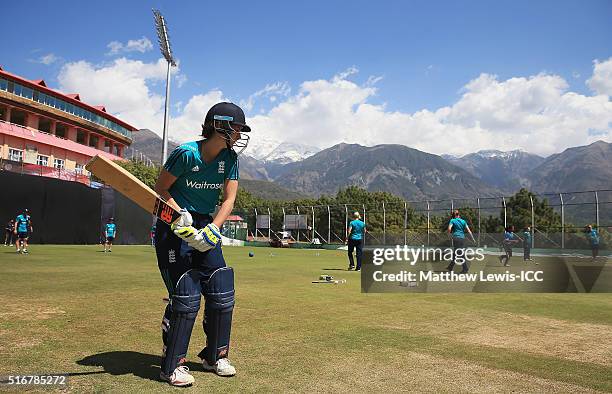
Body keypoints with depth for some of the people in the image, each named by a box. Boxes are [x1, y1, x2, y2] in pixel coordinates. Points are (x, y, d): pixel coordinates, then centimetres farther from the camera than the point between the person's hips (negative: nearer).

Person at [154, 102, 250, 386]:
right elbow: (160, 189, -10)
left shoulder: (230, 158, 0)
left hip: (206, 226, 6)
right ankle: (171, 366, 5)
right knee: (186, 296, -11)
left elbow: (229, 199, -5)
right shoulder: (187, 153, -17)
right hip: (173, 227, -6)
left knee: (221, 292, 3)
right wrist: (180, 216, -25)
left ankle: (214, 356, 22)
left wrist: (213, 229, -21)